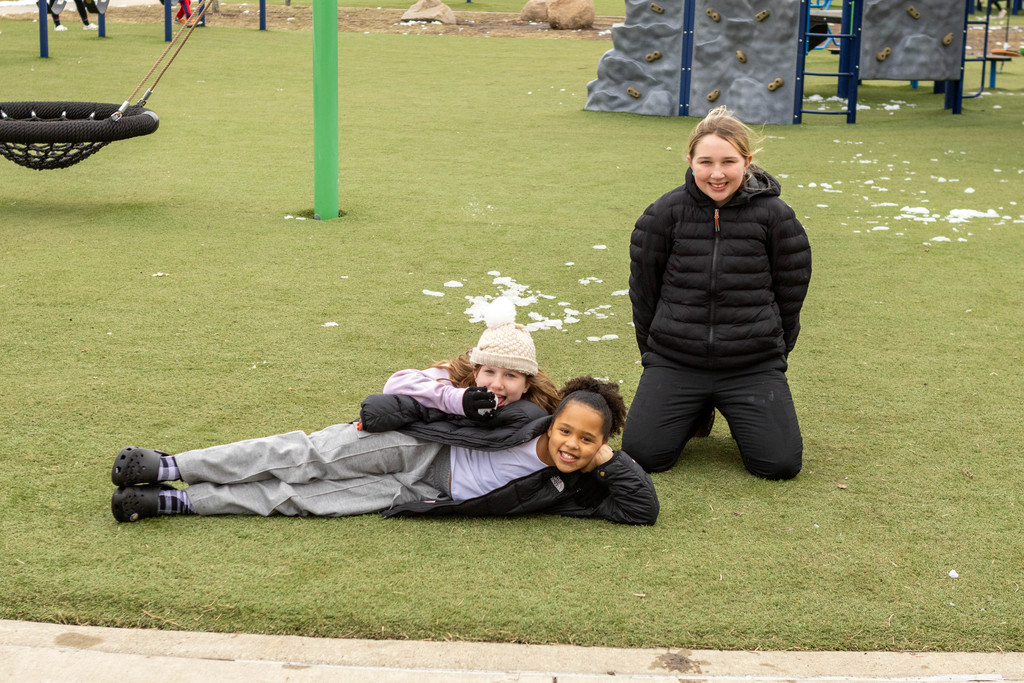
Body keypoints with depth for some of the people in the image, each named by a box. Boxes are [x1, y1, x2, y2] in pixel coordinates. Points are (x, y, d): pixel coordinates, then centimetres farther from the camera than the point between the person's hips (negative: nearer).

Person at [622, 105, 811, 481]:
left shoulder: (774, 216, -3)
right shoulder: (665, 214, -2)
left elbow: (790, 294, 7)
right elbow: (643, 290, 7)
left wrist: (774, 352, 11)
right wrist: (653, 353, 11)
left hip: (753, 365, 0)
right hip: (674, 361, 1)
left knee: (781, 464, -14)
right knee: (643, 454, -14)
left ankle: (742, 414, 20)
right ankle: (695, 412, 18)